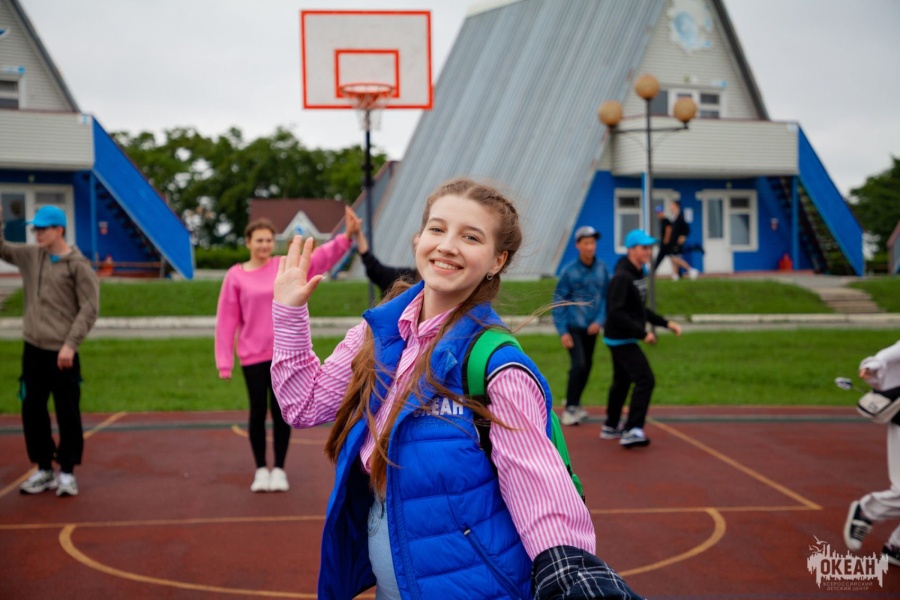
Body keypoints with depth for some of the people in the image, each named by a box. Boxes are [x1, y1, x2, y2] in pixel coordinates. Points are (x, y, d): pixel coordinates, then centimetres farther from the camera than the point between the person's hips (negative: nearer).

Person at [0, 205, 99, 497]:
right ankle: (43, 469, 22)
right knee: (32, 409, 10)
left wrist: (70, 344, -17)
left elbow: (89, 309, -11)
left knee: (67, 412, 2)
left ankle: (67, 472, 13)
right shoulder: (31, 256, 9)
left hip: (62, 352, -6)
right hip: (33, 348, 6)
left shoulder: (78, 265, -9)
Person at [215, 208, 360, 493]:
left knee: (281, 411, 6)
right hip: (253, 356, -1)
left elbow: (320, 257, -11)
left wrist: (347, 236, -27)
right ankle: (261, 469, 21)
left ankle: (279, 469, 18)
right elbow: (226, 320, -3)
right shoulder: (236, 276, -2)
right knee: (258, 411, 7)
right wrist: (224, 362, -7)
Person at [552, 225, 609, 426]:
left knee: (587, 366, 11)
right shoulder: (569, 271, -11)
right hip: (573, 327, -4)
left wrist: (599, 320, -6)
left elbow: (605, 297, 7)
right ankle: (570, 409, -6)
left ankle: (575, 404, 29)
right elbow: (558, 302, -8)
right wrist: (563, 332, -12)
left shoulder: (602, 269, -1)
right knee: (579, 364, -14)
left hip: (592, 327, 4)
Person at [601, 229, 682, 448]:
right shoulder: (622, 277, -20)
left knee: (622, 381, 20)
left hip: (626, 339, 11)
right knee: (645, 380, -16)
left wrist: (666, 323, 15)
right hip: (621, 339, -11)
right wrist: (642, 333, -27)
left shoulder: (638, 274, 11)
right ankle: (632, 430, -17)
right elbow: (616, 313, -27)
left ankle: (611, 427, 34)